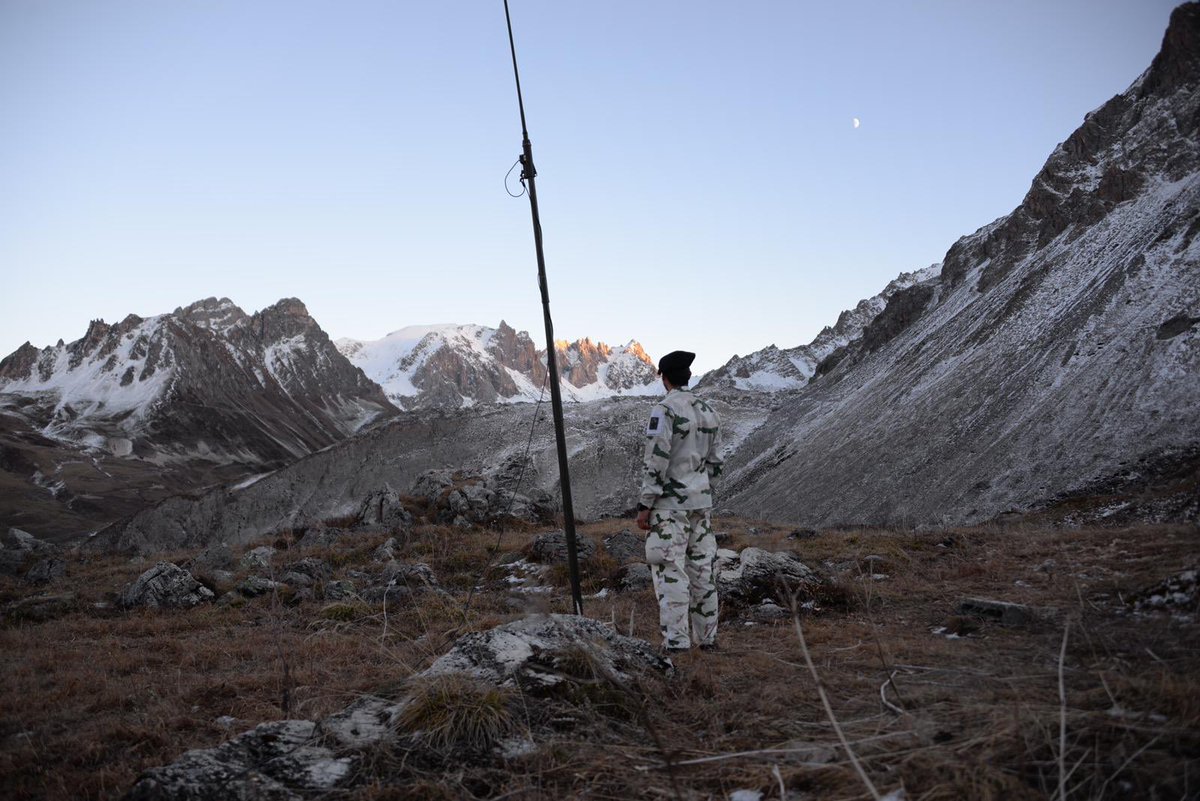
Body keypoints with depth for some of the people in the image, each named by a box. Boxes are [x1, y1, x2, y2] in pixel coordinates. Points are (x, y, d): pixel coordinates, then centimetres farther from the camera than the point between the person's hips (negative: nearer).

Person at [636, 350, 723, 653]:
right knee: (702, 570, 12)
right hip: (702, 503, 7)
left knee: (670, 573, -5)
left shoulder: (664, 411, -13)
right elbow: (714, 462, 15)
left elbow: (655, 462, -17)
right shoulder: (708, 412, 10)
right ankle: (707, 638, 19)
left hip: (670, 505, -7)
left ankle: (676, 644, -6)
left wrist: (644, 505, -12)